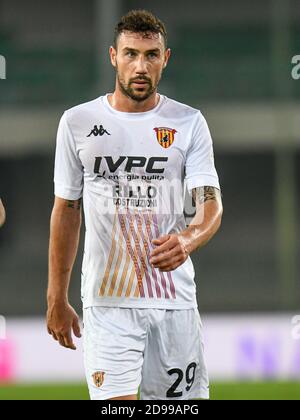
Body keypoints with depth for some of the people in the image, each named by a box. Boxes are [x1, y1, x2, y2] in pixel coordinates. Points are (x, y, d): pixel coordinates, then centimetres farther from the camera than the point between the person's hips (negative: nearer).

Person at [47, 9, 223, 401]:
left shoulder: (189, 123, 3)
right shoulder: (77, 122, 5)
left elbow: (211, 204, -5)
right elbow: (66, 210, 11)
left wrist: (188, 240, -29)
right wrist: (57, 299, 10)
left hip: (174, 298, 1)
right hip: (107, 299, -1)